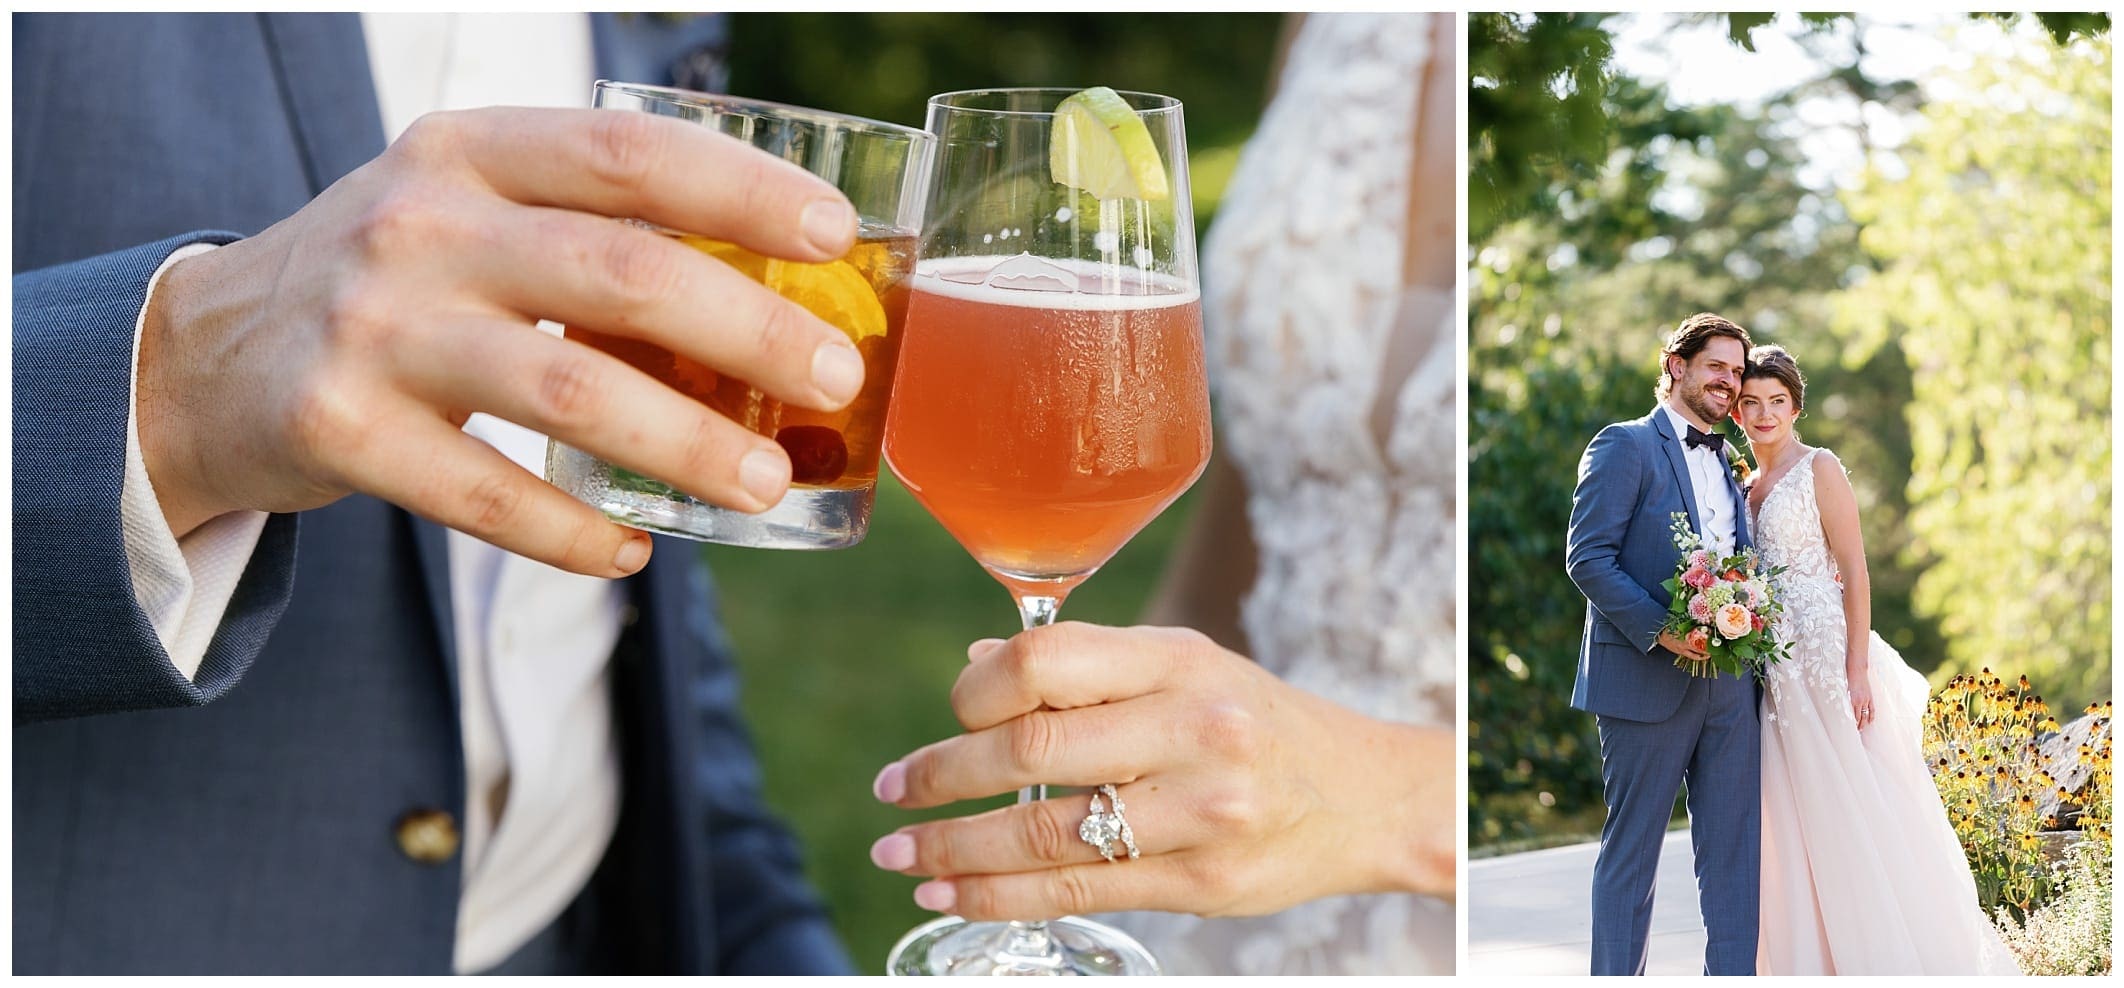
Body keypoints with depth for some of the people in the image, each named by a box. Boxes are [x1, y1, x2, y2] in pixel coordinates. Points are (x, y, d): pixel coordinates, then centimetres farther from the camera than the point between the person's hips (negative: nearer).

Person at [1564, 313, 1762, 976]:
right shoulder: (1625, 445, -2)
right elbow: (1587, 556, -11)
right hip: (1648, 680, -6)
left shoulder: (1727, 463, 21)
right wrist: (1659, 628, -20)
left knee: (1734, 852, 6)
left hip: (1729, 685, 7)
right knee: (1631, 852, 1)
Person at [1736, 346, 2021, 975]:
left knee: (1863, 819, -3)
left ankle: (1900, 961, 5)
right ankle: (1813, 967, 13)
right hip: (1777, 675, 6)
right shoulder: (1744, 488, 16)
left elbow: (1854, 572, -9)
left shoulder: (1819, 469, -3)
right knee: (1796, 836, 7)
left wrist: (1858, 670, -17)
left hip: (1830, 659, -6)